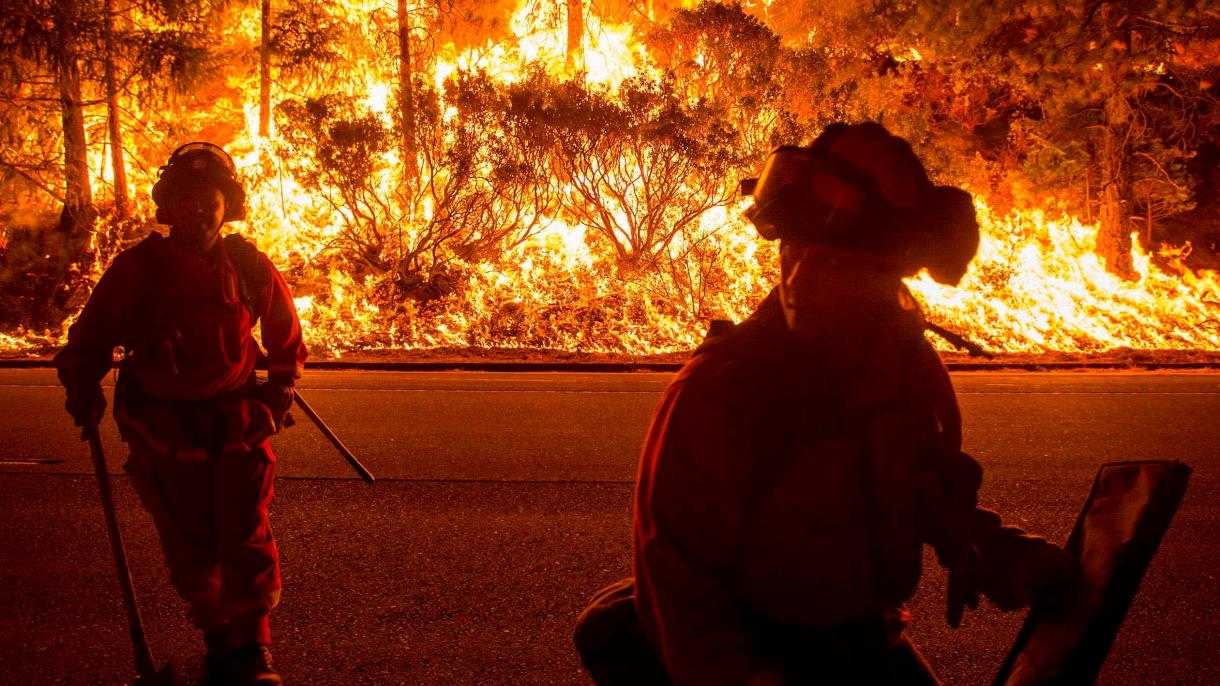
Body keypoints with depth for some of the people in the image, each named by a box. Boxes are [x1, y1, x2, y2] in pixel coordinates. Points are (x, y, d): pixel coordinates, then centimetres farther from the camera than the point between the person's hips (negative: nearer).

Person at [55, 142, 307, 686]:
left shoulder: (250, 266, 0)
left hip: (238, 422, 0)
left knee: (245, 538, -2)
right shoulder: (137, 267, -4)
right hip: (164, 431, 0)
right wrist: (83, 391, -4)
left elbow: (286, 338, 16)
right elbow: (90, 338, 7)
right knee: (189, 543, 6)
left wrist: (277, 396, 13)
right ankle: (216, 640, 24)